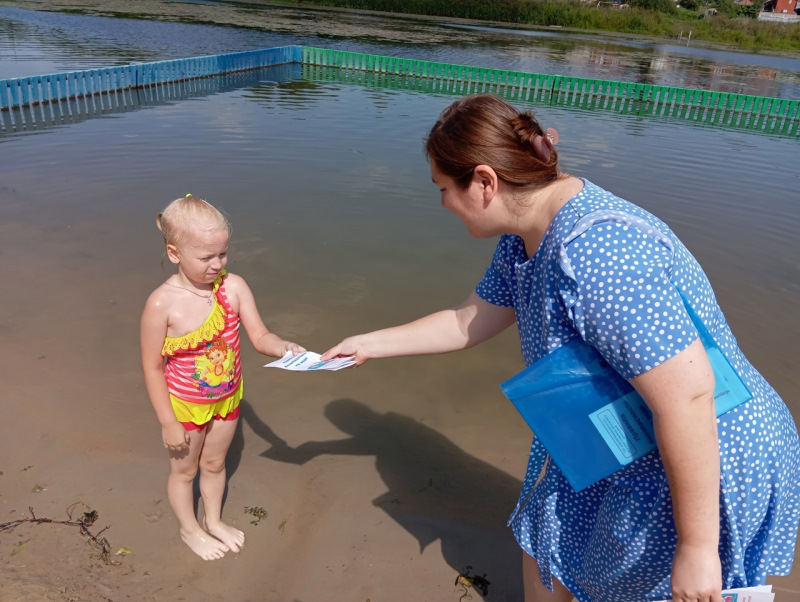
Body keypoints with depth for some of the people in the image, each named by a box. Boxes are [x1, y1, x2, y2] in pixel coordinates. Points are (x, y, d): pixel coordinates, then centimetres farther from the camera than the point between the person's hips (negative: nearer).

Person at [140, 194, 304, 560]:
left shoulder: (234, 287, -17)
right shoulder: (162, 304, -27)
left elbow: (259, 335, -14)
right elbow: (152, 367, -19)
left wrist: (282, 348, -36)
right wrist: (168, 422, -14)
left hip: (227, 398, 4)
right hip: (184, 405, -3)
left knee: (215, 463, 26)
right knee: (184, 469, 21)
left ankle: (213, 521, 52)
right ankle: (190, 530, 48)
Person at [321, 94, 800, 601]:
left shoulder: (593, 253, -35)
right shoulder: (524, 239, -3)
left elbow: (687, 396, -34)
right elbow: (468, 322, 10)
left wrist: (696, 546, -24)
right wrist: (370, 345, 15)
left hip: (704, 470, -9)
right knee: (546, 534, 25)